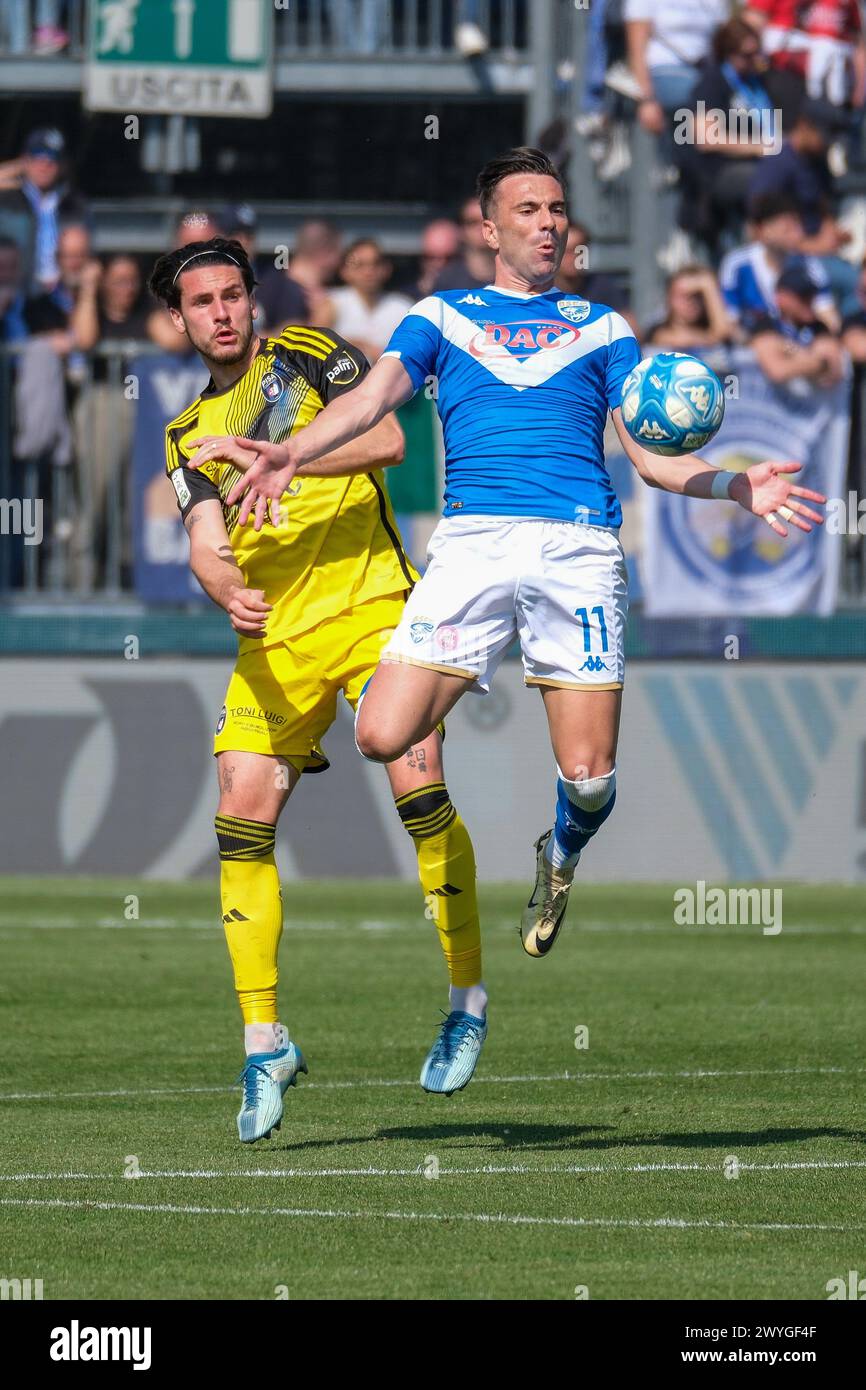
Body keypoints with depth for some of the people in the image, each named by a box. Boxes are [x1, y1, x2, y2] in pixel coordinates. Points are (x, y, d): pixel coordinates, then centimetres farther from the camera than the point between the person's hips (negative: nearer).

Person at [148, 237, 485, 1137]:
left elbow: (384, 437, -7)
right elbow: (206, 545, 3)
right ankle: (263, 1043, 0)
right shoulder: (190, 435, 17)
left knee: (418, 786, -19)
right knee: (242, 820, -8)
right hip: (275, 638, 3)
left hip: (370, 605, -3)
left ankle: (467, 998, -4)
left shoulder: (306, 355, 9)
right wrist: (229, 592, -20)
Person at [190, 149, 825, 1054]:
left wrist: (738, 487, 0)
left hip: (579, 550, 0)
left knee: (588, 777, -9)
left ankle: (561, 858, 28)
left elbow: (649, 452, 18)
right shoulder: (441, 317, 19)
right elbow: (375, 395, 3)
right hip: (472, 540, 0)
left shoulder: (603, 328, 22)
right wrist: (292, 453, -16)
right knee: (382, 739, -18)